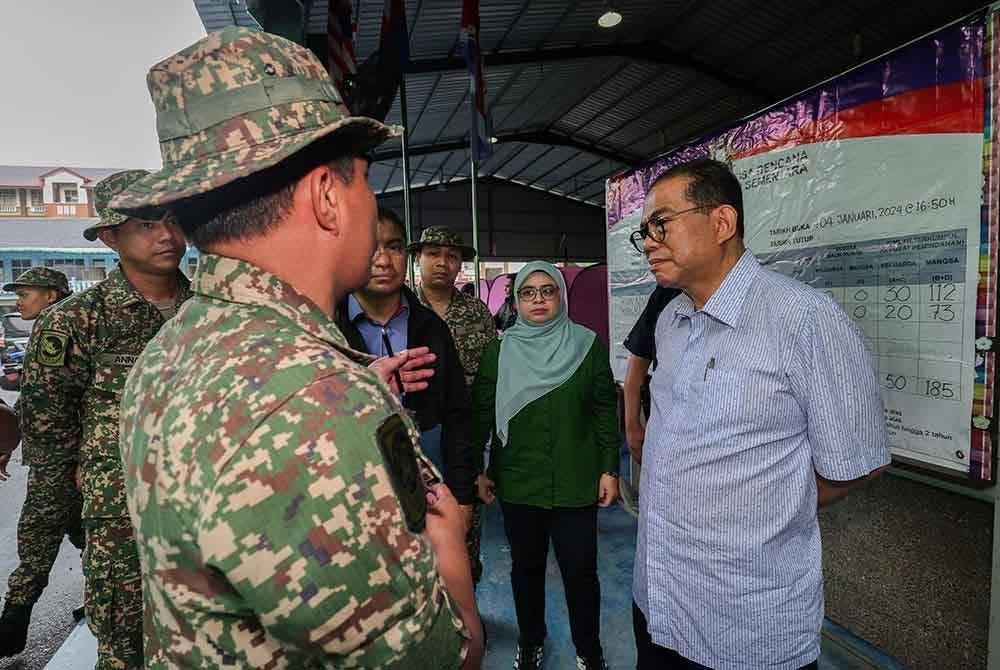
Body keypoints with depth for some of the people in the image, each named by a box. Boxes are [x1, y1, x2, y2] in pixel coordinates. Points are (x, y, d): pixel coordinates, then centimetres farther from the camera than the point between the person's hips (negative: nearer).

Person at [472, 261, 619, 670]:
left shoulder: (587, 345, -3)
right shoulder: (499, 351, -1)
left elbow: (606, 410, 0)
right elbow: (481, 412, 1)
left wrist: (609, 469, -2)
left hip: (575, 481, -1)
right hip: (517, 481, 1)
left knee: (580, 570, 8)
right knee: (526, 566, 17)